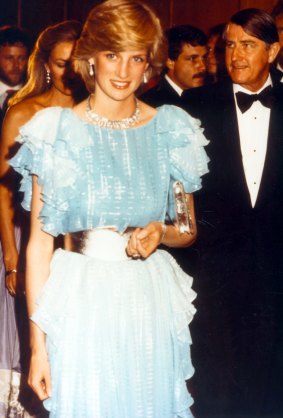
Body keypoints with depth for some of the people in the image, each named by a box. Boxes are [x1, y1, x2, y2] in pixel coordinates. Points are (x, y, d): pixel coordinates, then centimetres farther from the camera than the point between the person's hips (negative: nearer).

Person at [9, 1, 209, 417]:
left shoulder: (171, 129, 3)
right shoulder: (59, 131, -4)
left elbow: (188, 230, 13)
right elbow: (40, 242, -5)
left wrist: (160, 232, -12)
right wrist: (38, 342, -8)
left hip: (152, 304, 3)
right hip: (81, 305, -2)